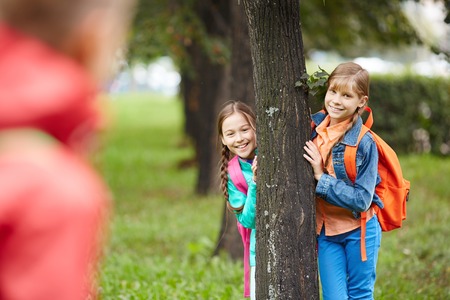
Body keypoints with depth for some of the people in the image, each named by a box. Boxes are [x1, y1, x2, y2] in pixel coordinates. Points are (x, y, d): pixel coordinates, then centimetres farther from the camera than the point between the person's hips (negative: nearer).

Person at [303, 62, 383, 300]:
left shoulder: (364, 143, -17)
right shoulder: (314, 126, -2)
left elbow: (362, 199, -21)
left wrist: (322, 177, -22)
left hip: (359, 231, -4)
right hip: (325, 232, 4)